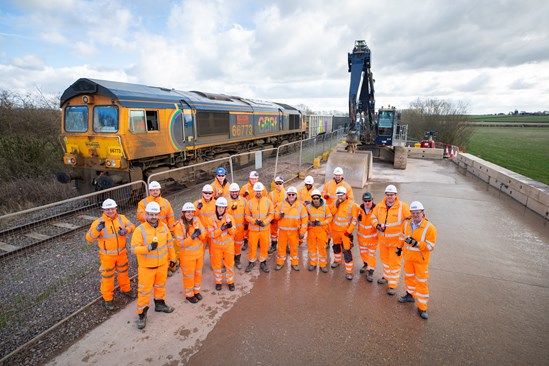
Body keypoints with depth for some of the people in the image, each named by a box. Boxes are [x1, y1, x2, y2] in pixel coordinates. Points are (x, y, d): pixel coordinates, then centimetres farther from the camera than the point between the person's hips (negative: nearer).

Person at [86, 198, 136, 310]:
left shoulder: (121, 218, -4)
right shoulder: (99, 222, -16)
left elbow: (131, 226, 0)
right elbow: (89, 238, -19)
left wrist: (126, 230, -22)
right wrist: (97, 229, -39)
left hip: (121, 253, 4)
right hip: (107, 255, -4)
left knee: (123, 272, 21)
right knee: (108, 276, 8)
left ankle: (126, 289, 44)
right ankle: (107, 299, 25)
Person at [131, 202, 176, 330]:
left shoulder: (164, 227, -4)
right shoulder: (140, 230, -17)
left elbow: (170, 243, 6)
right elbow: (134, 248, -21)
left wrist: (172, 258, 9)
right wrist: (148, 247, -37)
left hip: (162, 264, 4)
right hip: (146, 266, -4)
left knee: (160, 285, 21)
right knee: (144, 290, 5)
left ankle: (159, 304, 43)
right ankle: (142, 314, 22)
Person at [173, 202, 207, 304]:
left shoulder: (196, 220, -6)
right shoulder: (179, 225, -19)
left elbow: (204, 235, -3)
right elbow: (180, 243, -19)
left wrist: (200, 232, -25)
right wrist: (192, 237, -32)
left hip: (199, 253, 5)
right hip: (187, 256, -4)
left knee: (198, 273, 20)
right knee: (189, 275, 11)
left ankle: (196, 291, 41)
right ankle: (189, 295, 32)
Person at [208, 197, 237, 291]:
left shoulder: (229, 217, -8)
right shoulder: (212, 219, -9)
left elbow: (233, 232, -7)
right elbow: (212, 234, -13)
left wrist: (230, 226, -27)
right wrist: (221, 229, -27)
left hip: (228, 245, 0)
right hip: (216, 245, 0)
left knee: (229, 263, 10)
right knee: (217, 264, 12)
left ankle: (230, 281, 28)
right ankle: (218, 282, 32)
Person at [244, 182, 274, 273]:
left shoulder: (268, 201, -3)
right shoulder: (250, 202, -4)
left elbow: (271, 214, -2)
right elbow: (247, 216, 0)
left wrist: (265, 222, -15)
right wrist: (254, 221, -17)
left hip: (265, 228, 1)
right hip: (253, 229, 0)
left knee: (264, 246, 11)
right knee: (252, 246, 9)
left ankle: (263, 262, 29)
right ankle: (251, 262, 29)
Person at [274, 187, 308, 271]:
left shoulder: (300, 206, -3)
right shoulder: (281, 204, 0)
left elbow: (304, 220, -3)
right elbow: (275, 215, 7)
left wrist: (302, 232, -7)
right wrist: (279, 215, -17)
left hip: (294, 231, -1)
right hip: (283, 230, 1)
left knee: (294, 248, 11)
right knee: (281, 247, 10)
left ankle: (294, 263, 27)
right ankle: (280, 263, 26)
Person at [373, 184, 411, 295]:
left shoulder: (402, 207, -15)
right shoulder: (379, 206, -3)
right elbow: (374, 217, 12)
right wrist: (377, 225, -5)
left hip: (396, 240, -4)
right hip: (382, 239, 4)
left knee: (394, 262, 4)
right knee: (385, 260, 22)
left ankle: (392, 285, 16)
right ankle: (387, 276, 45)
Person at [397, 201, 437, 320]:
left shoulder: (430, 228, -21)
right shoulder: (407, 224, -4)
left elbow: (431, 246, -21)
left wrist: (416, 243, -33)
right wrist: (400, 247, 18)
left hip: (421, 260, -5)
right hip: (408, 257, 5)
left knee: (421, 282, 4)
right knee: (408, 277, 22)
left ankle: (422, 307, 16)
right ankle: (410, 294, 44)